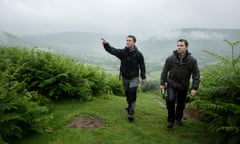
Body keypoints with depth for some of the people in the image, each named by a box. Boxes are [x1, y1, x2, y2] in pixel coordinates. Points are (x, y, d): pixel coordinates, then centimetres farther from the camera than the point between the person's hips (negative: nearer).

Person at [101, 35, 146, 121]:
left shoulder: (138, 54, -13)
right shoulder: (122, 52, -9)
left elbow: (142, 66, -3)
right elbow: (112, 50, -24)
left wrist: (143, 77, 0)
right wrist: (106, 44, -43)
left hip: (134, 78, -3)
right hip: (125, 78, 3)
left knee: (132, 94, -9)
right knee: (127, 94, 17)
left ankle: (131, 112, 1)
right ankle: (129, 106, 42)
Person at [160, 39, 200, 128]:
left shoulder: (192, 60, -11)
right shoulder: (170, 59, -11)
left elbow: (196, 75, -5)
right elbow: (164, 72, 0)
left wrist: (194, 88, -11)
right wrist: (162, 83, 2)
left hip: (184, 86, 1)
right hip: (172, 84, -1)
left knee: (181, 104, 13)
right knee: (170, 100, -20)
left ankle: (178, 119, 39)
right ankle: (170, 119, 1)